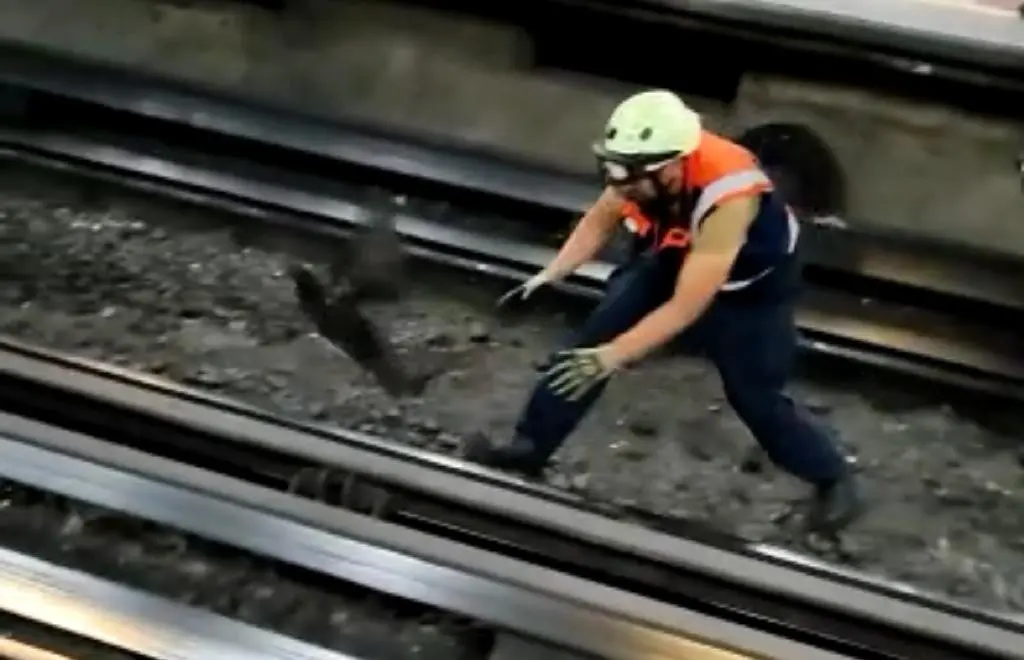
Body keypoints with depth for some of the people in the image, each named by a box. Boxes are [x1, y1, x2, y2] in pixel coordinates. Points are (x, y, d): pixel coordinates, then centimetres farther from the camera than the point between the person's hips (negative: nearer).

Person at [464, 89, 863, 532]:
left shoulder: (727, 197, -42)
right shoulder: (641, 166, -26)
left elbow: (686, 309, -37)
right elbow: (599, 221, -3)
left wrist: (613, 357, -38)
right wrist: (550, 275, -14)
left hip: (750, 287, -5)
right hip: (673, 260, 5)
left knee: (754, 397, -3)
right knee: (590, 342, -6)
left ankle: (833, 477, 22)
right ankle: (528, 448, 6)